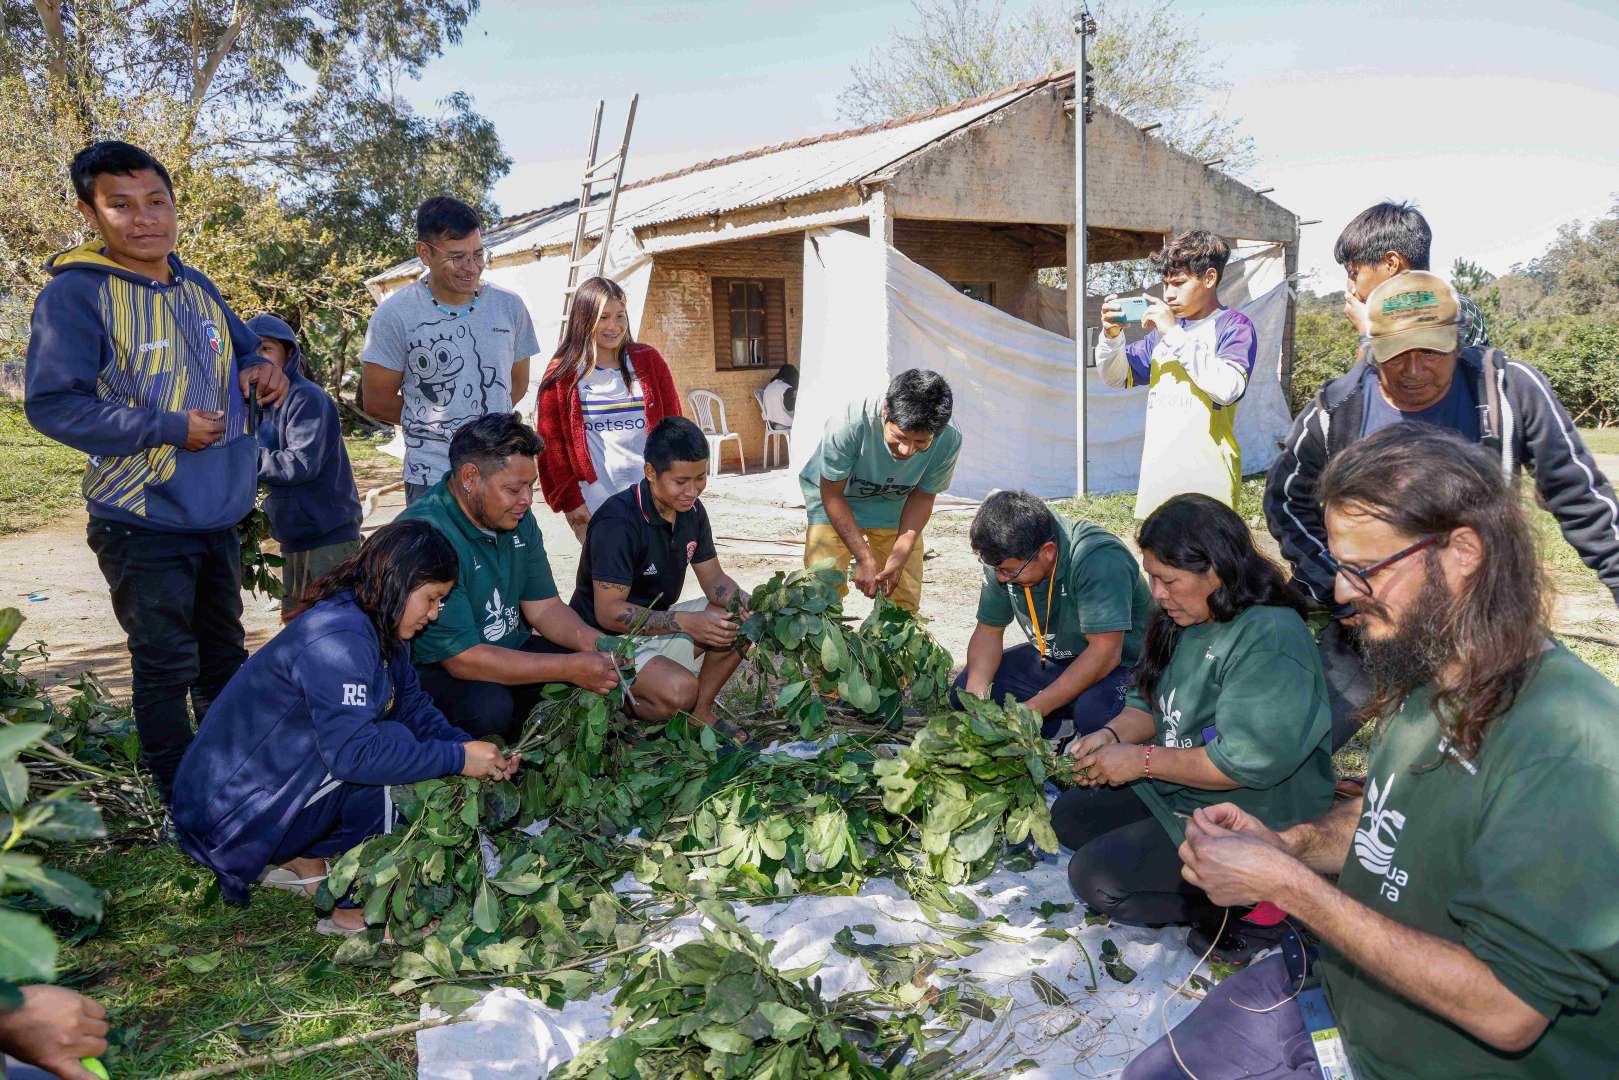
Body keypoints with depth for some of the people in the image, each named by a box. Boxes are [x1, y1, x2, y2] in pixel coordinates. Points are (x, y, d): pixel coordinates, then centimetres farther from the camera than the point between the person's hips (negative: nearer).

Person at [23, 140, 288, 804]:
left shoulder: (197, 288, 8)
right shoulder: (75, 293, -13)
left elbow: (244, 346, 23)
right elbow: (51, 404, -17)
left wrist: (259, 369, -1)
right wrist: (169, 429, -22)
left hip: (218, 514, 7)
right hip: (144, 524, -7)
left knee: (224, 654, 20)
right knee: (166, 666, 3)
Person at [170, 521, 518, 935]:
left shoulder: (378, 630, 3)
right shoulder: (338, 638, -27)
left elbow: (415, 708, 7)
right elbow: (351, 753, -33)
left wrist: (473, 749, -9)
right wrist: (457, 759, -27)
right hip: (233, 812, -9)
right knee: (392, 744, -21)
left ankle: (300, 859, 8)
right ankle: (356, 909, -10)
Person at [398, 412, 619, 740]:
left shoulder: (518, 519, 1)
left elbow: (543, 607, 5)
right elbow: (462, 658, -28)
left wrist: (592, 641, -17)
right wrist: (571, 668, -29)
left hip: (507, 652, 8)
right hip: (435, 671, -7)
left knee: (602, 665, -10)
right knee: (488, 706, -37)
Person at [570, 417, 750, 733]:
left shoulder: (692, 510, -1)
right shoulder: (617, 523, -26)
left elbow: (714, 579, 5)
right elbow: (608, 611, -29)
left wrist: (745, 601, -18)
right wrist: (686, 622, -37)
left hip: (657, 622, 8)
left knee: (742, 620, -7)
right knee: (679, 689, -32)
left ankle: (700, 712, 5)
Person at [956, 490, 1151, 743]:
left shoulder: (1097, 559, -31)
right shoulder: (1005, 560, -9)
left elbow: (1105, 653, -33)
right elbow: (988, 631, 1)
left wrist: (1034, 709, -32)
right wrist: (975, 696, -17)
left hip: (1121, 664, -7)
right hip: (1052, 660, 7)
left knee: (1095, 709, -38)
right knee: (964, 688, -6)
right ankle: (1063, 729, -2)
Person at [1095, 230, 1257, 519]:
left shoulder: (1234, 326, -1)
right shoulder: (1163, 327, 16)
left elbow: (1228, 388, -19)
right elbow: (1117, 377, 21)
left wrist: (1174, 333, -15)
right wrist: (1111, 335, 0)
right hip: (1156, 473, 5)